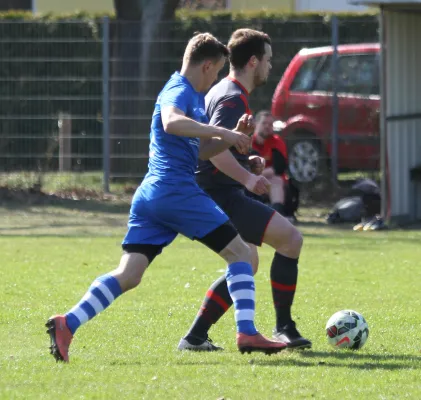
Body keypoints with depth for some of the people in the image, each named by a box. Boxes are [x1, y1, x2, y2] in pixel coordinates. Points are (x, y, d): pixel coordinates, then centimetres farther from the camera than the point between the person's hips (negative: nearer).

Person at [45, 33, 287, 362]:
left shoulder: (194, 97, 24)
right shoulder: (178, 91, -6)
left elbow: (198, 150, 32)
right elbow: (171, 122, -30)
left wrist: (233, 137, 16)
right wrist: (222, 132, -28)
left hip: (149, 195, 9)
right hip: (178, 190, -9)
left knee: (129, 275, -1)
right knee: (241, 252, -1)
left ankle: (68, 323, -16)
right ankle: (247, 333, -9)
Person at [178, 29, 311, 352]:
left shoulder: (220, 92, 19)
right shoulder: (234, 98, -14)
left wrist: (244, 163, 17)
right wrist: (247, 177, -24)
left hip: (211, 195, 11)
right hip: (221, 195, -11)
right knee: (291, 238, -12)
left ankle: (195, 337, 17)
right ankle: (284, 328, -8)